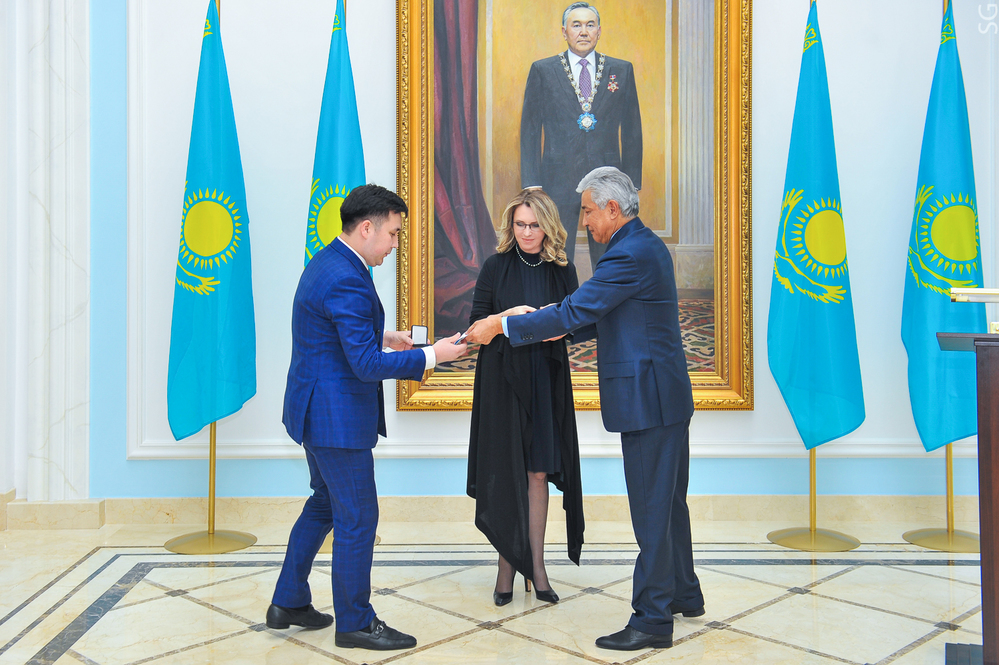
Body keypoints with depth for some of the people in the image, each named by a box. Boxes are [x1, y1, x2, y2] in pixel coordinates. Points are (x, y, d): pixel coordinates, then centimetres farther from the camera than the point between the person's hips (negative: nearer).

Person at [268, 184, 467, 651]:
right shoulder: (347, 280, -24)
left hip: (315, 410, 11)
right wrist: (430, 355, -19)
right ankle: (354, 622, 17)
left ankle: (288, 603, 33)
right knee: (357, 517, 2)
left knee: (324, 504, 22)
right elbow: (367, 365, -26)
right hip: (337, 416, -11)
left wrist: (381, 336, 14)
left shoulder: (327, 262, 9)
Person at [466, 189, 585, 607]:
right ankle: (507, 564, 11)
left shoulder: (562, 270, 5)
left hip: (546, 383, 2)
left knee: (537, 473, 4)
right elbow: (476, 322, -1)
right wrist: (509, 319, -19)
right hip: (502, 379, -1)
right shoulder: (495, 267, 0)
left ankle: (535, 565, 11)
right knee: (505, 472, 1)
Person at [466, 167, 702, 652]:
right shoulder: (647, 245, 15)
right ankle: (684, 595, 33)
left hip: (649, 399, -11)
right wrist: (566, 327, 19)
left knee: (652, 509, -3)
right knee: (668, 502, 20)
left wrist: (500, 326, -15)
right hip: (667, 395, 11)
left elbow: (574, 311, -20)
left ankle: (653, 619, 7)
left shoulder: (630, 254, -18)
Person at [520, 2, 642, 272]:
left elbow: (632, 130, 10)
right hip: (558, 181, -1)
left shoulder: (621, 70, 10)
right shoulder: (542, 71, 6)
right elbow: (529, 131, 4)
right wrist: (532, 184, -4)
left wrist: (632, 183, 5)